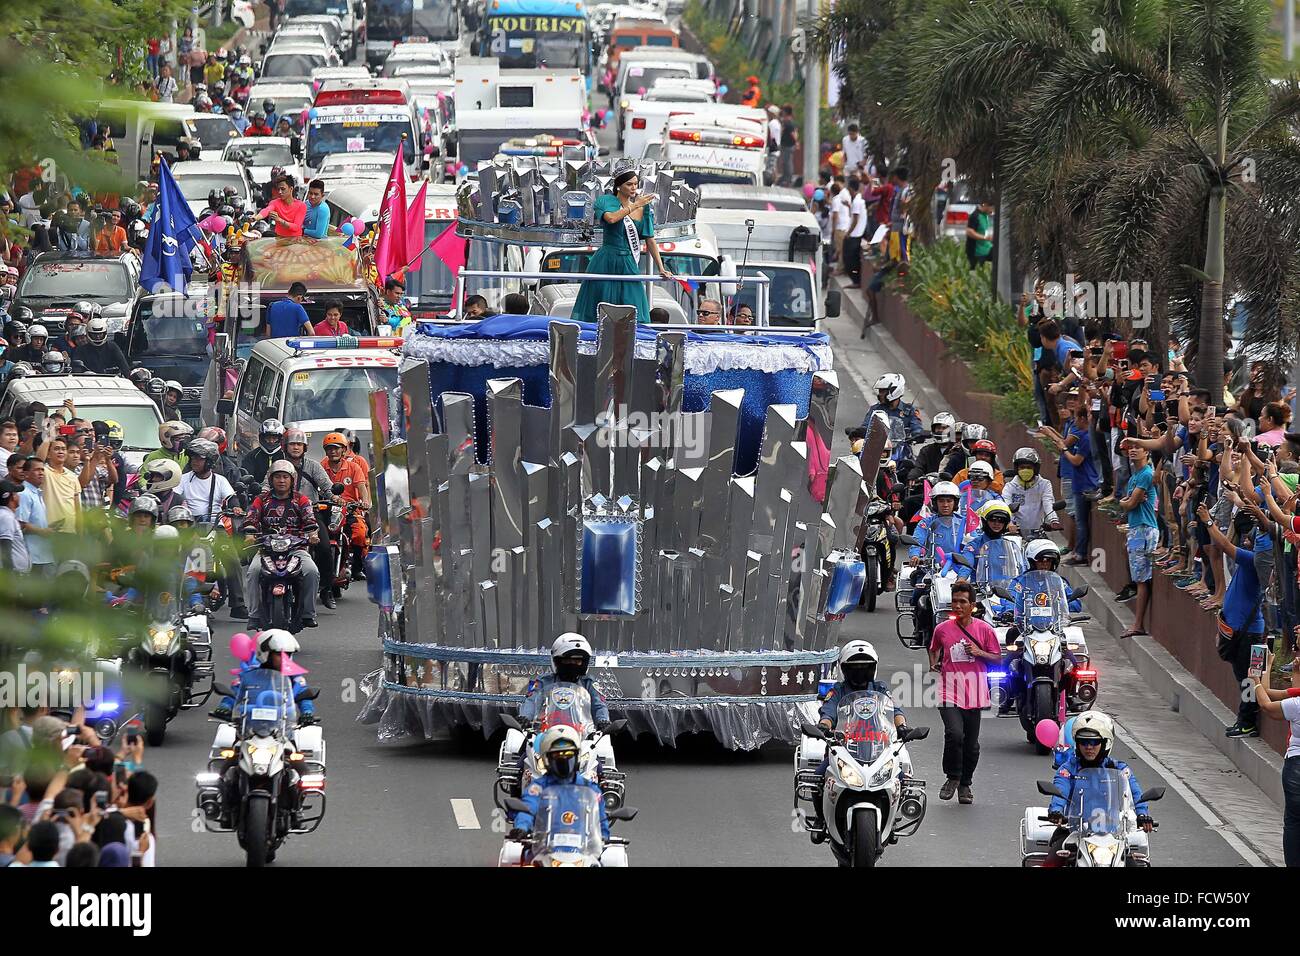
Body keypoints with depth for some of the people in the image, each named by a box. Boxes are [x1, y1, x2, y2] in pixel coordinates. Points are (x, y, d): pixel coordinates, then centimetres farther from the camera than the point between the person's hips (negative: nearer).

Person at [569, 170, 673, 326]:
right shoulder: (606, 201, -2)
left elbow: (650, 240, 11)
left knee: (635, 316, -3)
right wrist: (635, 206, -16)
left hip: (628, 265, 4)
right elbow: (611, 218, -24)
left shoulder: (644, 208, 10)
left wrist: (661, 269, 7)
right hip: (606, 264, -4)